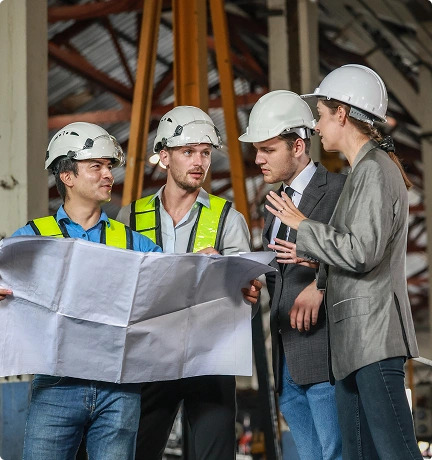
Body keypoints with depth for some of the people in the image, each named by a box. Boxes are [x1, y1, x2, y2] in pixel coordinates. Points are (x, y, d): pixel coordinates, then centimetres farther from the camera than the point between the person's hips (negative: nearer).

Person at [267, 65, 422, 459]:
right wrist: (313, 257, 15)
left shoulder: (375, 170, -10)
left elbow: (362, 252, -19)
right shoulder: (364, 171, 21)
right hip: (354, 340, 11)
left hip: (374, 338, -10)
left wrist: (303, 225, -8)